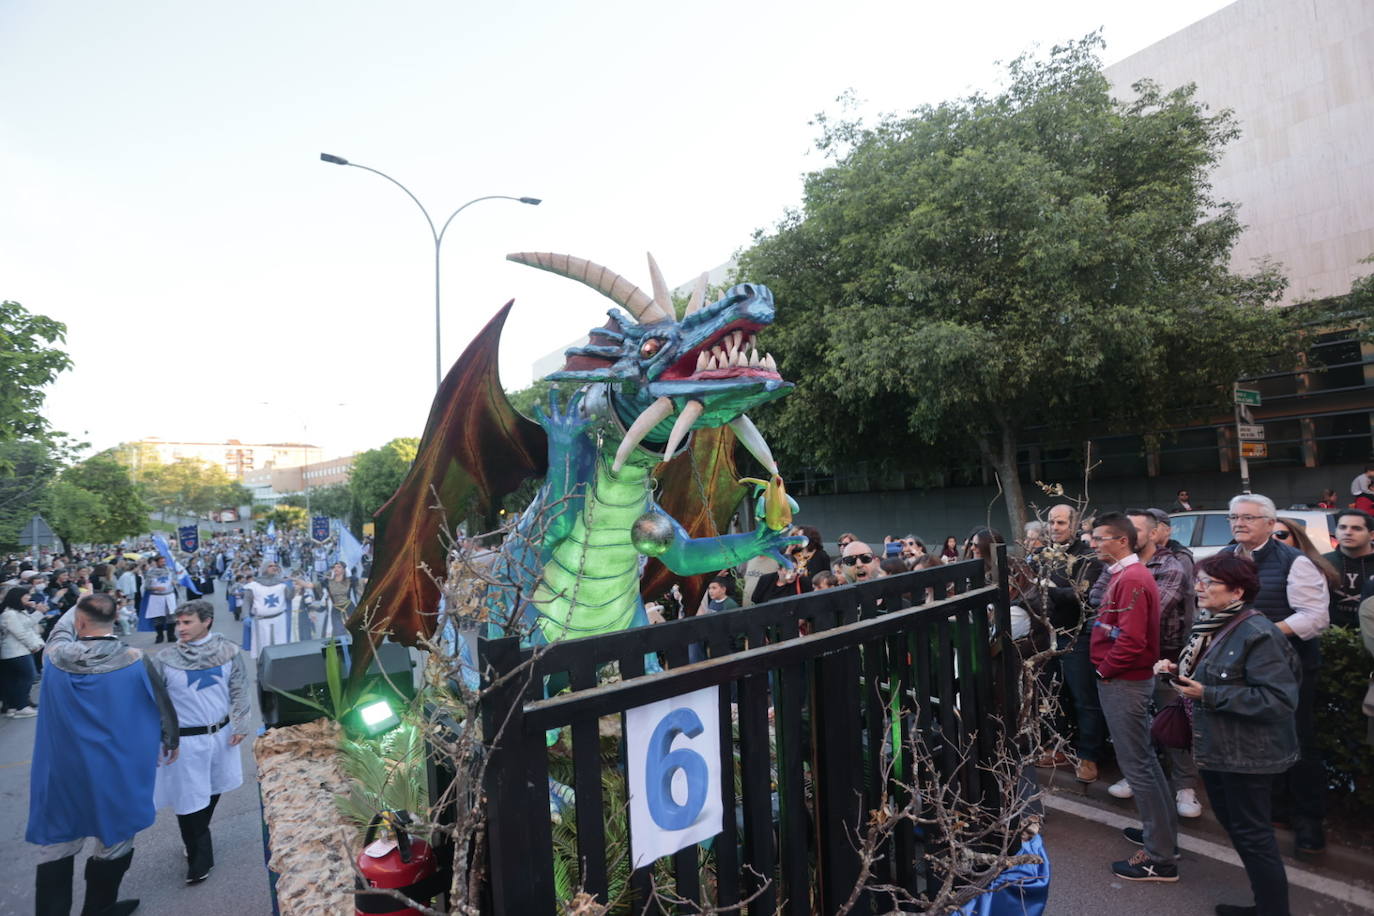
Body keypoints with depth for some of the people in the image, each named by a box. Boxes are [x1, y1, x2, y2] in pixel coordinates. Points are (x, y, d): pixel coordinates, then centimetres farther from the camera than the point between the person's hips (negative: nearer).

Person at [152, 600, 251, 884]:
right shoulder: (165, 659, -12)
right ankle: (200, 854, 23)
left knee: (212, 791, 19)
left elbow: (238, 690, 1)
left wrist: (240, 725, 0)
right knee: (188, 798, 4)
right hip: (185, 740, -2)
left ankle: (198, 838, 44)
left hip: (220, 734, 3)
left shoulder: (228, 652, -8)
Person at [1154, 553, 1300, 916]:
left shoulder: (1257, 633, -22)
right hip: (1215, 746, 9)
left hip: (1248, 752, -9)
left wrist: (1208, 695, -27)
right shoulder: (1209, 625, 5)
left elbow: (1280, 698, -26)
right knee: (1233, 825, 21)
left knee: (1251, 834, 4)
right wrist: (1177, 670, -2)